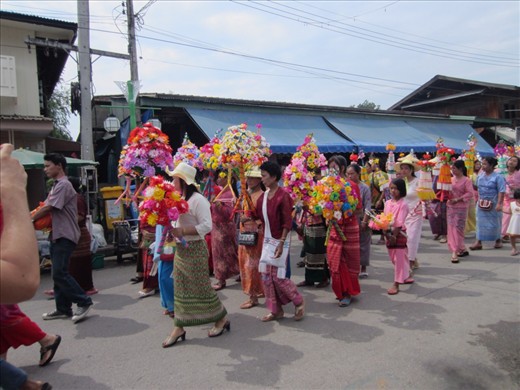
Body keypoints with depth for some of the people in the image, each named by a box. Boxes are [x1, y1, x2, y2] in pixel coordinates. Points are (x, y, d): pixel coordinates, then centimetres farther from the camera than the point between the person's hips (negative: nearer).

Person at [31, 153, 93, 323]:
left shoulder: (63, 185, -14)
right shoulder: (57, 185, 18)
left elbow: (48, 208, -15)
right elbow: (47, 207, 18)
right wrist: (32, 216, 3)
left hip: (65, 236, -10)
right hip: (57, 235, 10)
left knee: (60, 273, -12)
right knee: (58, 273, 11)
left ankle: (84, 302, -2)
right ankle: (63, 309, 18)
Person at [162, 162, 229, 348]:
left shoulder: (198, 200, -15)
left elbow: (206, 226, -21)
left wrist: (182, 231, -24)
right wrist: (171, 230, 1)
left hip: (195, 249, -8)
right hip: (181, 249, 8)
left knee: (201, 287, 2)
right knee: (180, 289, 11)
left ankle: (222, 319, 21)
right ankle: (179, 328, 20)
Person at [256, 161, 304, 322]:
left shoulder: (283, 195, -16)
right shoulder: (263, 195, 7)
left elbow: (287, 222, -17)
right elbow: (258, 215, 9)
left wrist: (281, 243, -21)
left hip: (279, 240, -8)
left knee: (277, 276, -4)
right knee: (266, 275, 9)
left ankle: (299, 302, 19)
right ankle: (275, 310, 22)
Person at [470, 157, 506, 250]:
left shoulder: (498, 177, -12)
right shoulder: (480, 176, 6)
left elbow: (501, 191, -16)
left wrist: (499, 204, -22)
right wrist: (479, 200, 10)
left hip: (493, 204, -5)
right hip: (481, 204, 5)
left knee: (495, 223, 9)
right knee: (480, 222, 3)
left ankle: (498, 240, 28)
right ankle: (478, 242, 5)